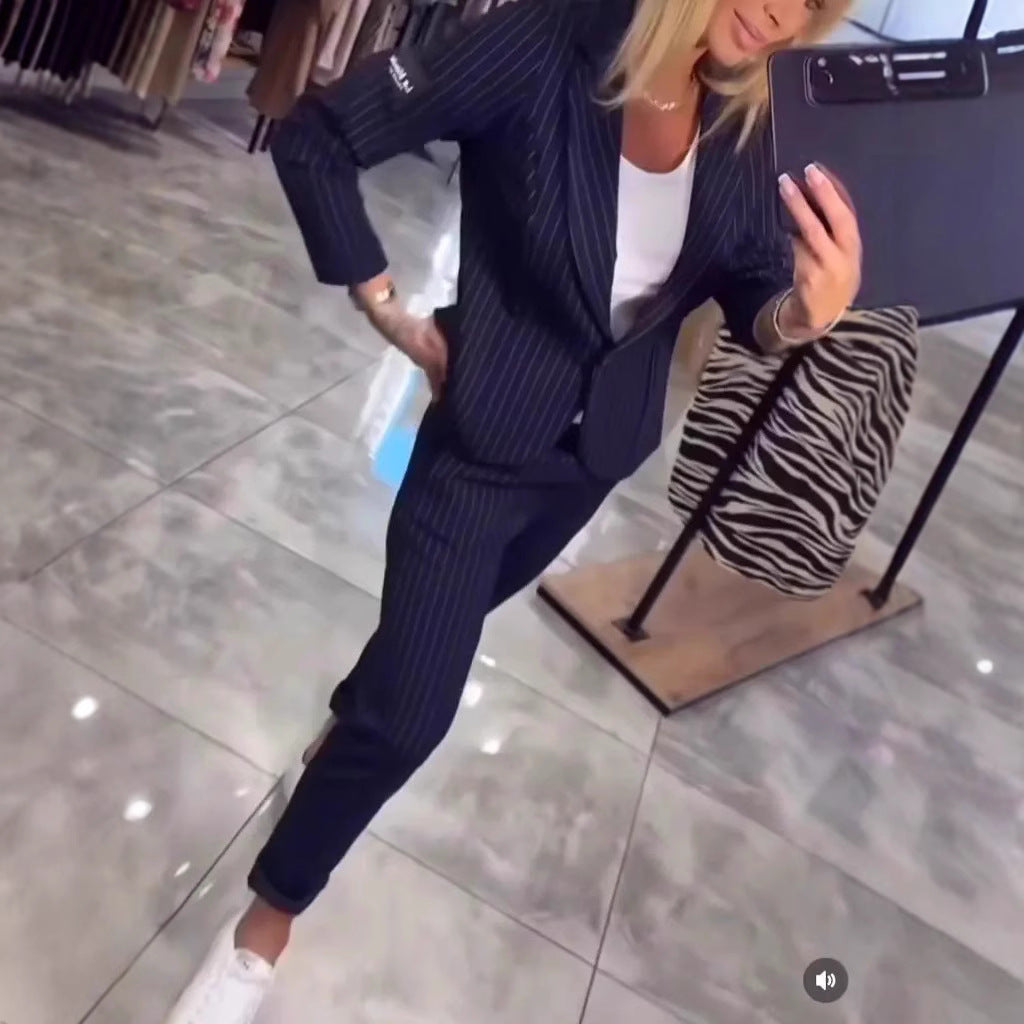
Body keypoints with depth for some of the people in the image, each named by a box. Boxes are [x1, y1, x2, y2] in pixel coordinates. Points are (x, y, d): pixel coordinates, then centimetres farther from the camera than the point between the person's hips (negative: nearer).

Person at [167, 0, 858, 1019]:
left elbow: (754, 297, -3)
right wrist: (386, 309, -14)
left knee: (442, 623, 28)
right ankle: (263, 924, 22)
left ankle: (356, 717, 61)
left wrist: (807, 311, -27)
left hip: (599, 452, 6)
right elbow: (314, 137, -18)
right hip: (486, 441, -5)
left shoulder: (742, 118, -8)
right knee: (414, 711, -5)